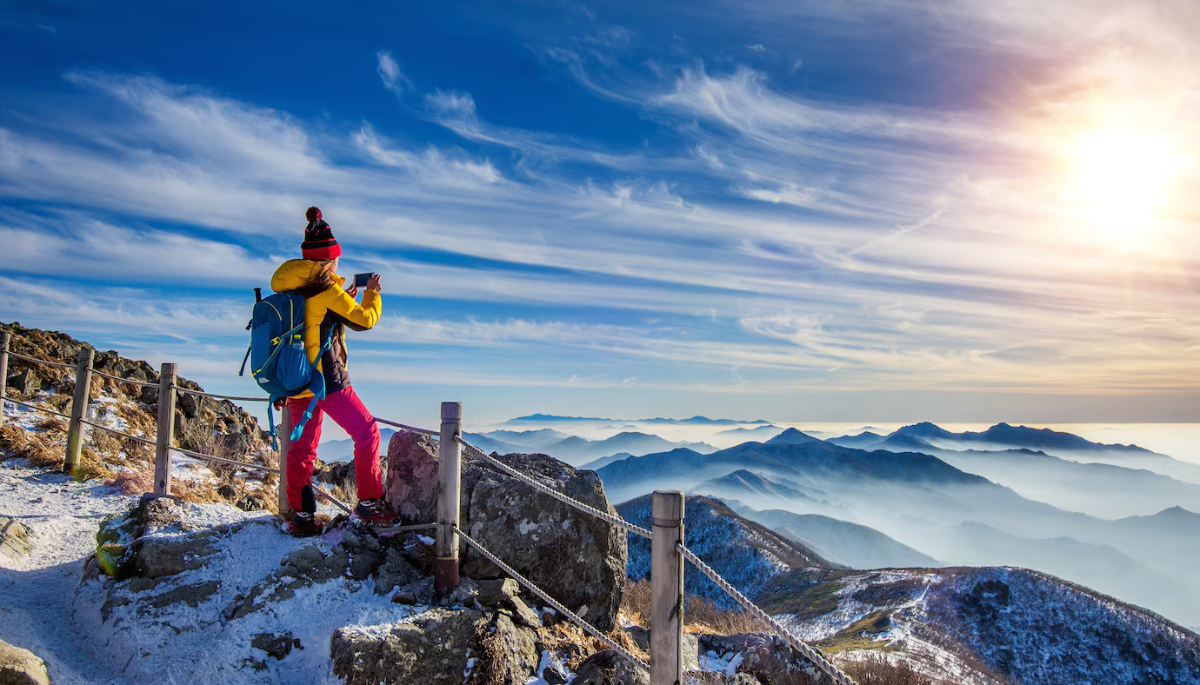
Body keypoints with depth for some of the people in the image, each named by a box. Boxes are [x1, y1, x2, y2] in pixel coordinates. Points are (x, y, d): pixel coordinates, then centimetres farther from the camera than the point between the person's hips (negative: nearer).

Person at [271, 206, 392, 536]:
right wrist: (373, 293, 11)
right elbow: (365, 320, -5)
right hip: (326, 379, -8)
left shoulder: (290, 289, 10)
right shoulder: (326, 289, -13)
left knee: (302, 445, 14)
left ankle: (300, 515, 17)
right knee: (366, 432, 5)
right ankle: (368, 503, 7)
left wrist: (345, 299, 25)